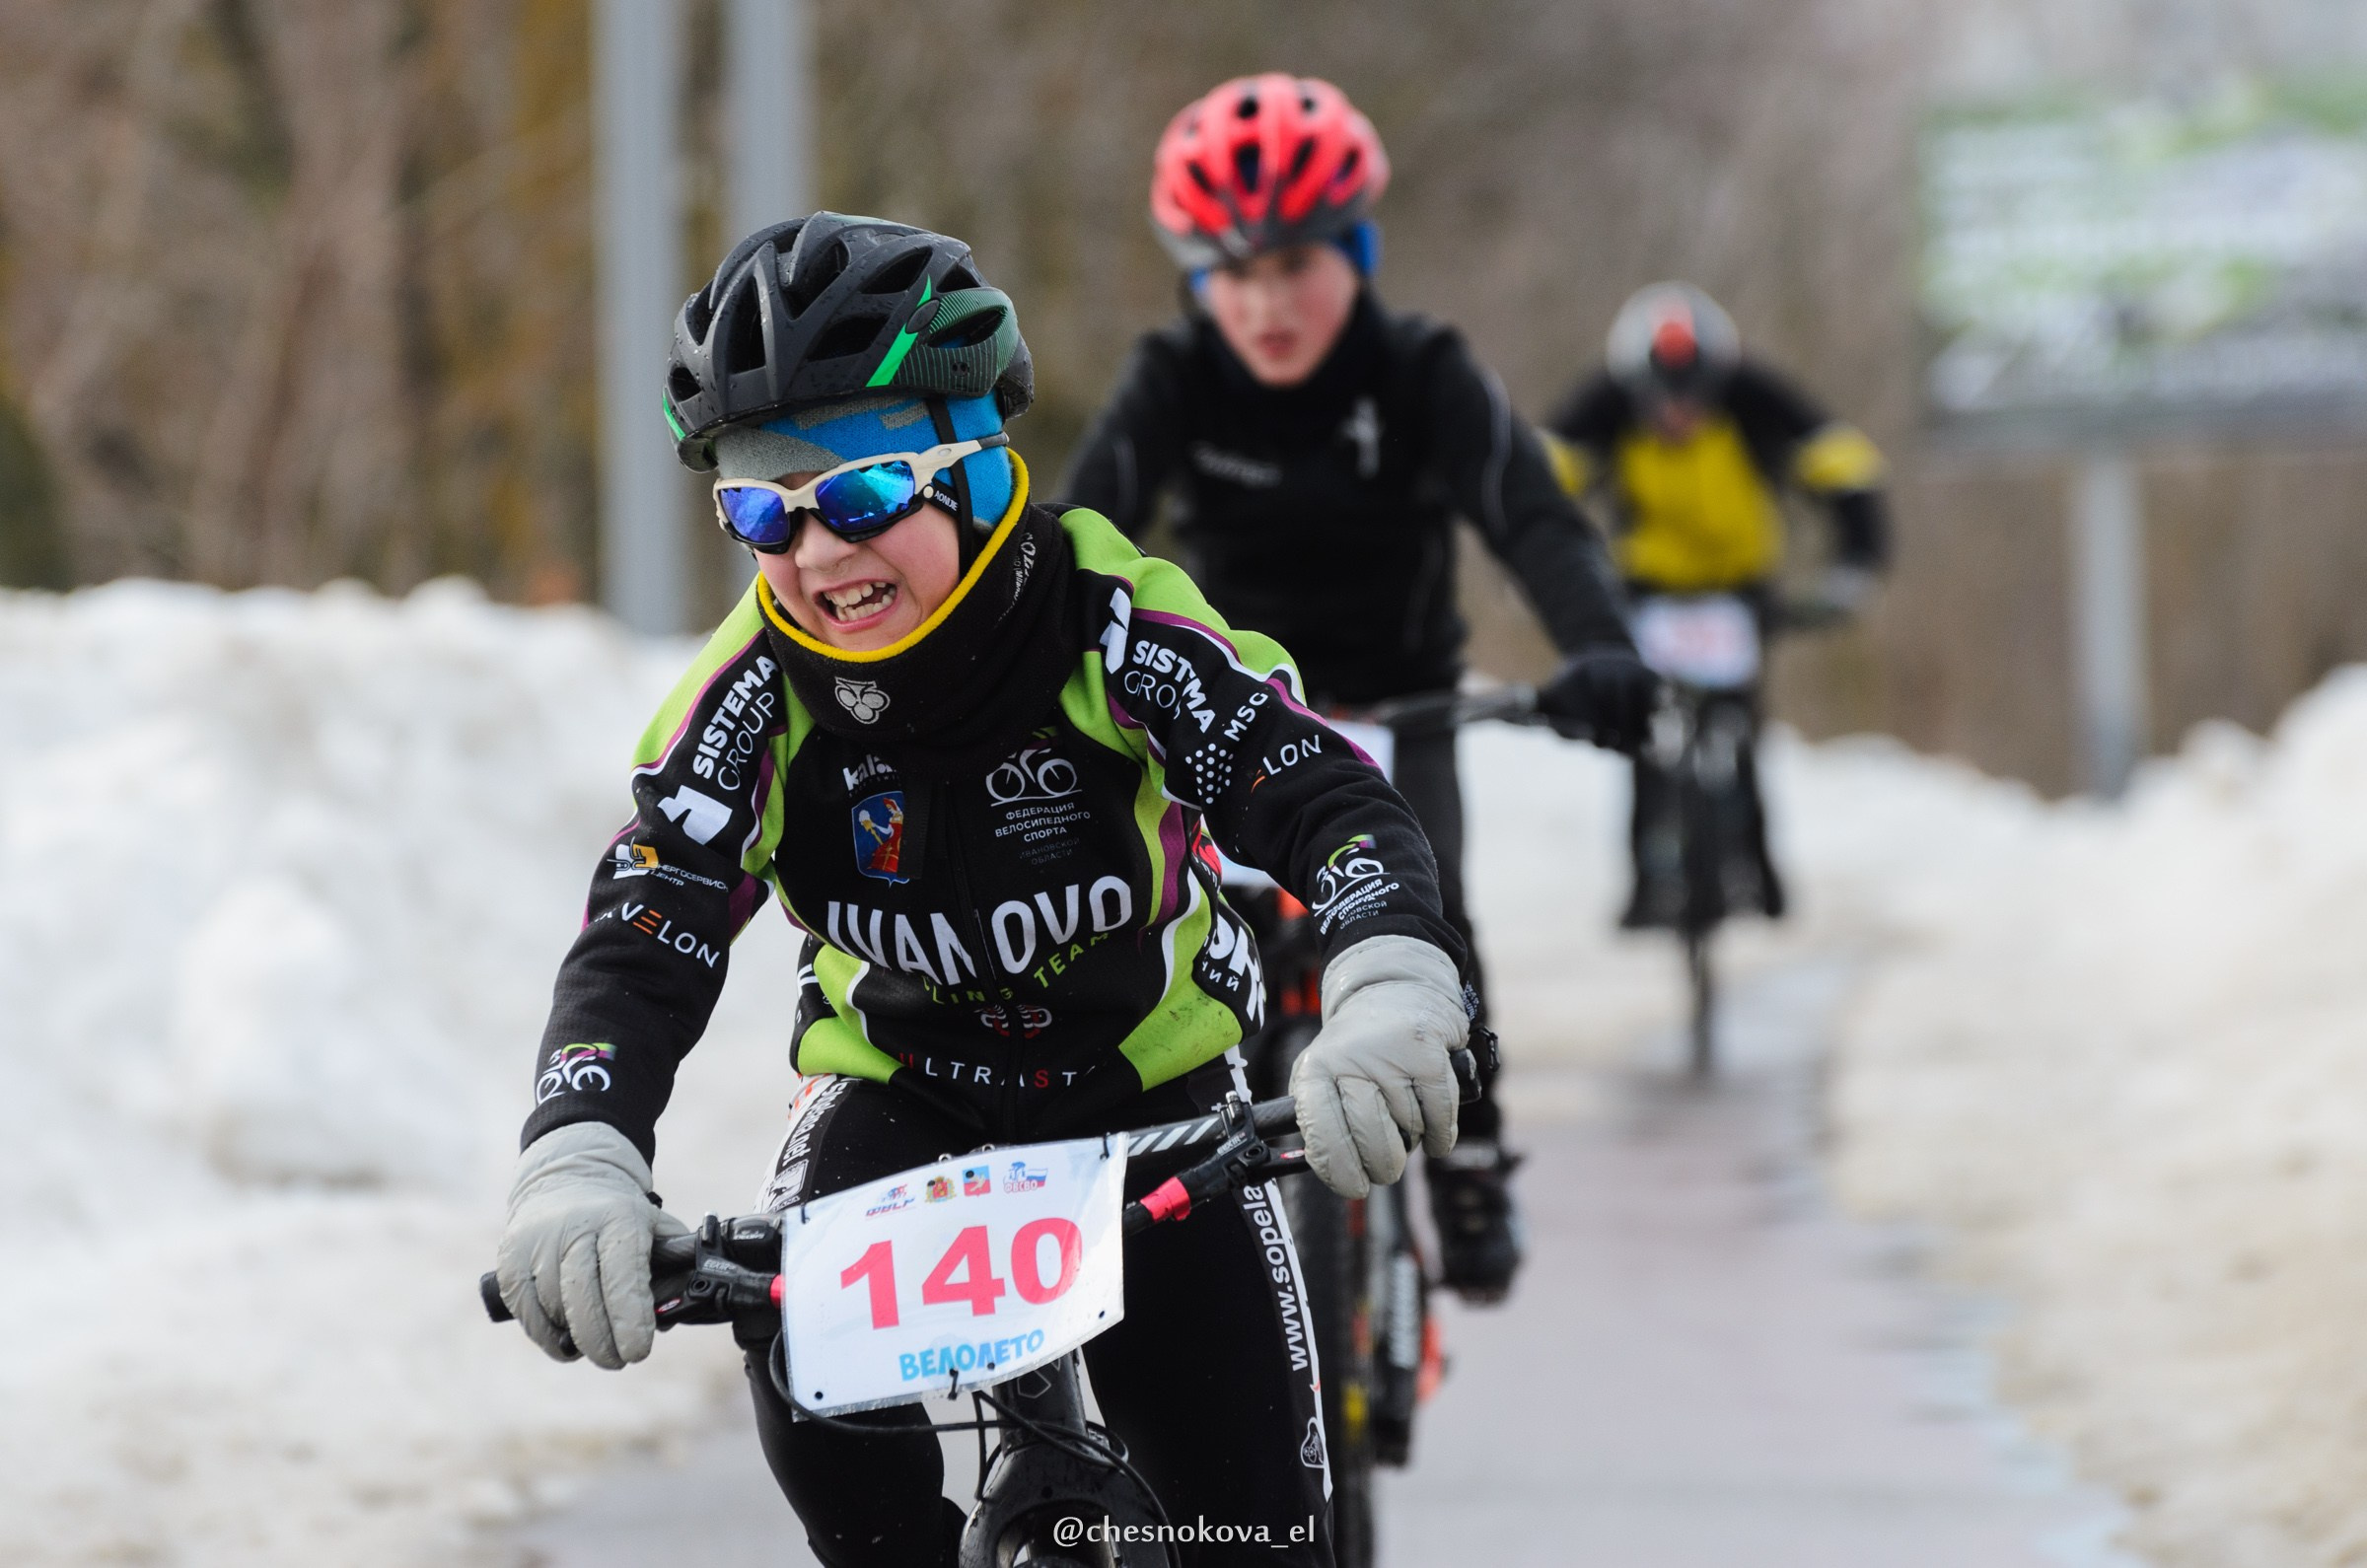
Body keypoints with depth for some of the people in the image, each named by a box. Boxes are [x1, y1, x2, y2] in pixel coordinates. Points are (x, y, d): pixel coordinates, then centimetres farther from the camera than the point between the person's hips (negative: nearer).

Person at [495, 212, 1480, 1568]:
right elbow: (642, 944, -30)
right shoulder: (755, 698, -21)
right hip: (904, 1084, 1)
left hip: (1148, 1084, -1)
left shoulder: (1114, 630, -27)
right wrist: (577, 1165, -51)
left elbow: (1330, 803, -37)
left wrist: (1389, 995, -60)